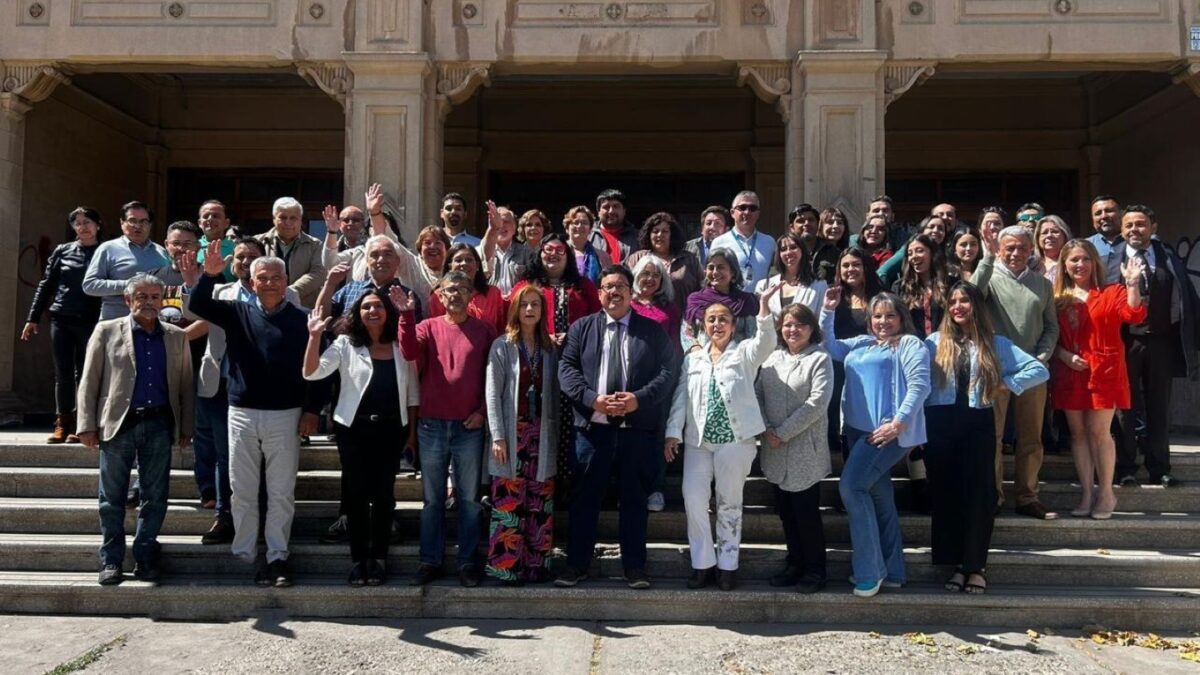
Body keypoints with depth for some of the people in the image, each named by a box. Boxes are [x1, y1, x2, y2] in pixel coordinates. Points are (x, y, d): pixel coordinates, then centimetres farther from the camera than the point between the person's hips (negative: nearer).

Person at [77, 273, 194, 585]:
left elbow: (185, 384, 10)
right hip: (118, 422, -1)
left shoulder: (176, 336, 10)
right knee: (112, 497, 5)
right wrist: (87, 425, -4)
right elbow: (89, 381, 2)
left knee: (155, 496, 5)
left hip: (159, 424, 2)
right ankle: (111, 560, 16)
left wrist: (186, 427, 6)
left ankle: (146, 557, 17)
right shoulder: (107, 331, 4)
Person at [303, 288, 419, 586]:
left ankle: (379, 557, 17)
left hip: (391, 429, 1)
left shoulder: (402, 346, 6)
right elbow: (311, 373, -12)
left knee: (383, 494, 6)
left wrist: (413, 430, 7)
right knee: (356, 494, 4)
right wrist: (314, 336, -23)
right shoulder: (346, 344, 0)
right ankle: (358, 558, 15)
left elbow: (412, 392, 10)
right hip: (354, 428, -1)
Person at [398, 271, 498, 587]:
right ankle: (430, 560, 17)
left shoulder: (484, 331, 4)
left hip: (469, 426, -1)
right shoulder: (428, 327, 6)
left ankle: (467, 561, 14)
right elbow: (410, 352, -14)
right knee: (433, 498, 9)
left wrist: (482, 410, -6)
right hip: (432, 425, 1)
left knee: (469, 498, 5)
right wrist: (406, 315, -23)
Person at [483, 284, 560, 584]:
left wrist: (556, 434, 2)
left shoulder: (550, 349, 12)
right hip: (512, 433, -3)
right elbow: (493, 393, -3)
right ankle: (507, 565, 4)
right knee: (508, 502, -3)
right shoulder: (502, 346, 2)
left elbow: (554, 394, 9)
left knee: (540, 504, 4)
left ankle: (536, 563, 12)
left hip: (542, 435, 3)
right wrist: (497, 436, -11)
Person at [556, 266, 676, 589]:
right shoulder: (581, 328, 9)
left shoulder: (653, 330, 7)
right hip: (593, 426, 0)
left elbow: (667, 372, -1)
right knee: (586, 497, 6)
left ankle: (635, 566, 18)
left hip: (638, 428, 0)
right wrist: (593, 399, -15)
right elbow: (566, 369, 0)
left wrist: (639, 399, -16)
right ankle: (577, 563, 17)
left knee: (634, 498, 8)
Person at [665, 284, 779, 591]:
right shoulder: (693, 358, 13)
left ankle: (727, 564, 16)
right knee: (693, 497, -4)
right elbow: (680, 397, 9)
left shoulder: (745, 353, 4)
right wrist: (673, 432, 0)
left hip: (735, 438, -3)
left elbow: (766, 342, -17)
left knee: (729, 502, 5)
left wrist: (764, 306, -31)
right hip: (698, 439, 3)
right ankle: (703, 562, 9)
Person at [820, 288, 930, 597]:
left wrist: (898, 423, -21)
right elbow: (830, 347, 16)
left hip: (889, 430, -8)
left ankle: (869, 569, -6)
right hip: (859, 429, 8)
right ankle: (891, 570, 21)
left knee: (851, 486, -15)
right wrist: (828, 312, 5)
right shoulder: (862, 343, 20)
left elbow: (920, 385, -12)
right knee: (879, 495, 12)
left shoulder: (910, 344, -2)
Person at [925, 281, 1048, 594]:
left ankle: (976, 566, 10)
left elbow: (1040, 370, 3)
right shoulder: (934, 342, 7)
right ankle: (957, 563, 14)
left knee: (977, 493, 0)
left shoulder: (996, 344, 7)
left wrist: (1007, 384, -5)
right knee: (945, 493, 3)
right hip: (940, 424, 1)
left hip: (977, 423, -1)